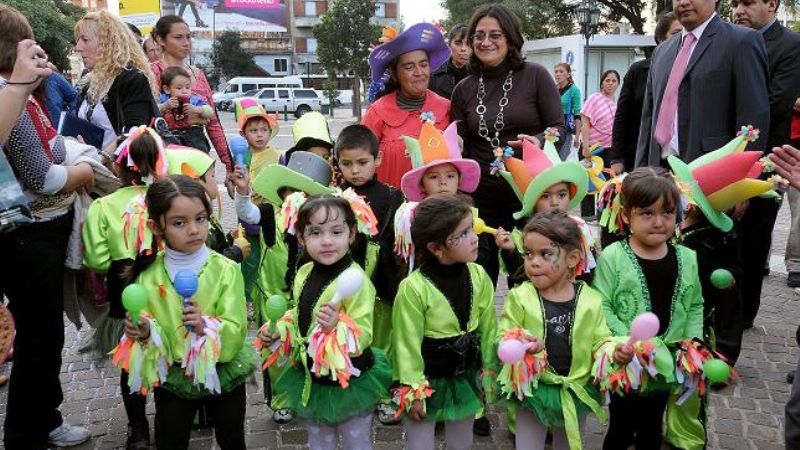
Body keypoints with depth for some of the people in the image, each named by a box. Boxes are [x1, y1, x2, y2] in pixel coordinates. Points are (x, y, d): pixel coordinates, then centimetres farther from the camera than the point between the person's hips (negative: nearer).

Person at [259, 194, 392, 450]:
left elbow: (364, 335, -28)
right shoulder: (304, 274, -3)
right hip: (312, 378, 6)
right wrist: (277, 331, -1)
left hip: (350, 382, -6)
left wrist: (336, 327, -45)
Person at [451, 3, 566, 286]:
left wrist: (538, 142, -22)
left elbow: (559, 128, -3)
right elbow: (459, 147, 11)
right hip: (480, 199, 3)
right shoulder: (464, 89, 7)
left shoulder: (535, 76, -3)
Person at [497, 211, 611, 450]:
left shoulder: (591, 299, -7)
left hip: (577, 392, 2)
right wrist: (517, 346, -33)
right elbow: (503, 339, -12)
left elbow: (600, 341, -4)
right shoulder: (519, 297, -11)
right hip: (533, 391, -2)